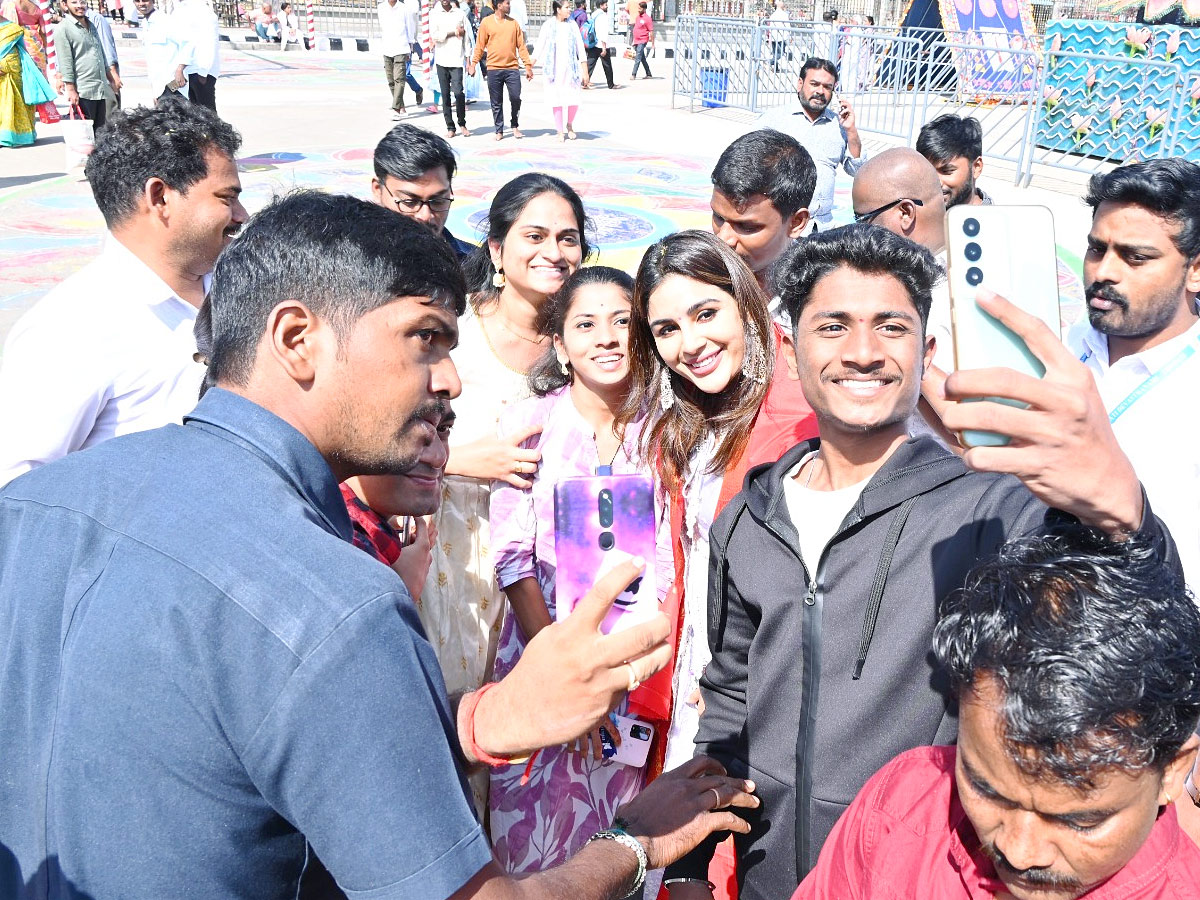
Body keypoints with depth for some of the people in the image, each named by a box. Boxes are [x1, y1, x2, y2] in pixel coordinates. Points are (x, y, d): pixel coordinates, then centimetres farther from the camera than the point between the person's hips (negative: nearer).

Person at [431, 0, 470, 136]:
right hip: (441, 60, 1)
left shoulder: (460, 14, 8)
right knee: (445, 95, 2)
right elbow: (434, 35, -6)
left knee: (458, 92, -12)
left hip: (457, 60, -1)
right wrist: (453, 33, -7)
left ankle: (462, 124, 7)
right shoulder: (435, 14, 6)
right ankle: (450, 127, 10)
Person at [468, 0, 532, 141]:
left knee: (516, 99, -4)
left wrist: (528, 66, 5)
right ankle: (499, 130, 14)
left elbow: (521, 45, 10)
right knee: (496, 103, 3)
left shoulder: (513, 23, 10)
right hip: (494, 68, -1)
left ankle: (515, 126, 16)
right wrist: (473, 63, -3)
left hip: (512, 68, 1)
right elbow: (480, 45, 5)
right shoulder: (486, 22, 3)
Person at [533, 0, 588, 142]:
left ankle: (569, 125, 24)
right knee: (557, 100, 2)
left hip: (570, 68, 2)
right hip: (554, 69, -1)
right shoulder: (548, 25, -1)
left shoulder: (572, 25, 4)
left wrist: (585, 71, 2)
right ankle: (560, 131, 14)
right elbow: (539, 46, 2)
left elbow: (580, 48, 5)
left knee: (574, 99, -3)